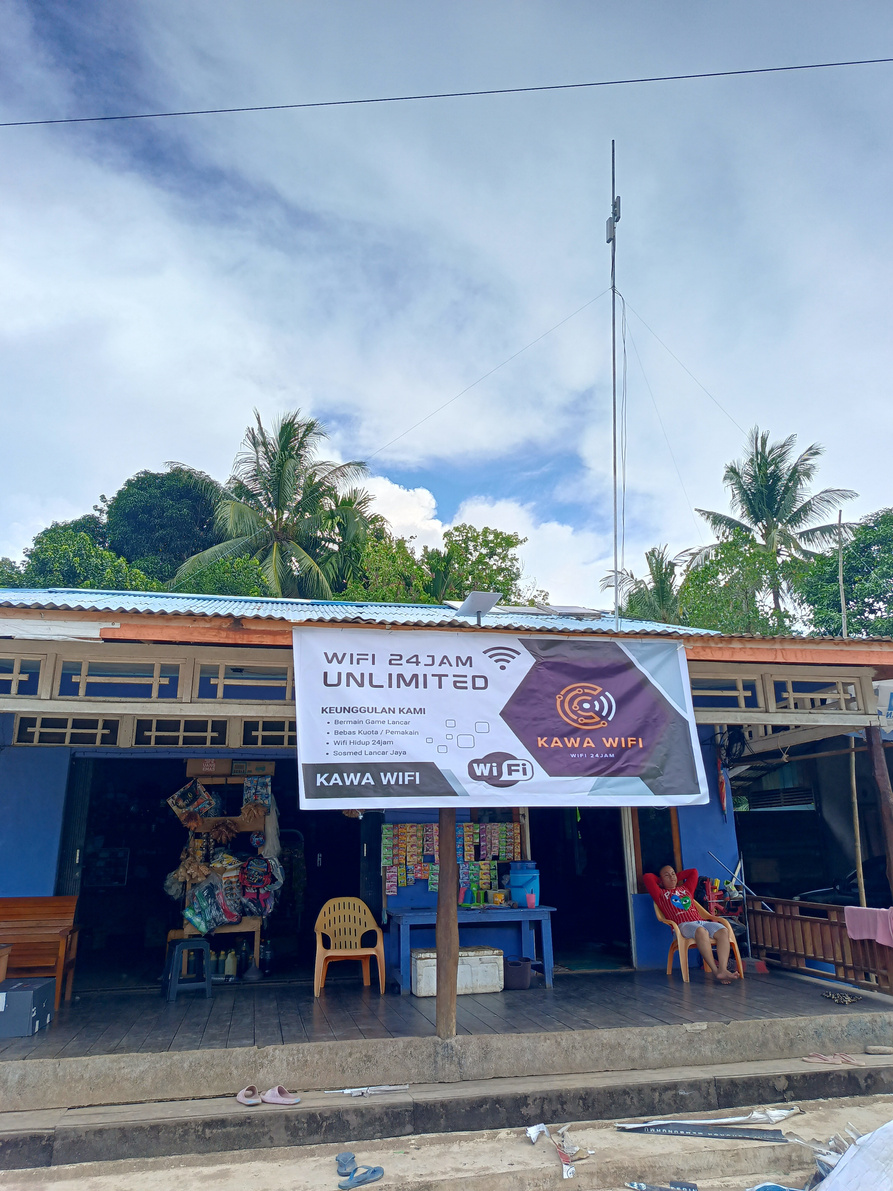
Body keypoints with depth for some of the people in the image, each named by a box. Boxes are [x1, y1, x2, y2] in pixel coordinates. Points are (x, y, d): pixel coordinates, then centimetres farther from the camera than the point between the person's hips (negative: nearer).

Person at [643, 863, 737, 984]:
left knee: (723, 931, -26)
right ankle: (715, 970, -40)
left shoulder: (686, 889, 35)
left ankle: (723, 970, -40)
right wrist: (660, 881, 31)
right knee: (701, 931, -40)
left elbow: (693, 872, 43)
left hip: (700, 922, 6)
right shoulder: (660, 894, 21)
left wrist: (677, 877, 41)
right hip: (682, 925, -5)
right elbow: (646, 877, 13)